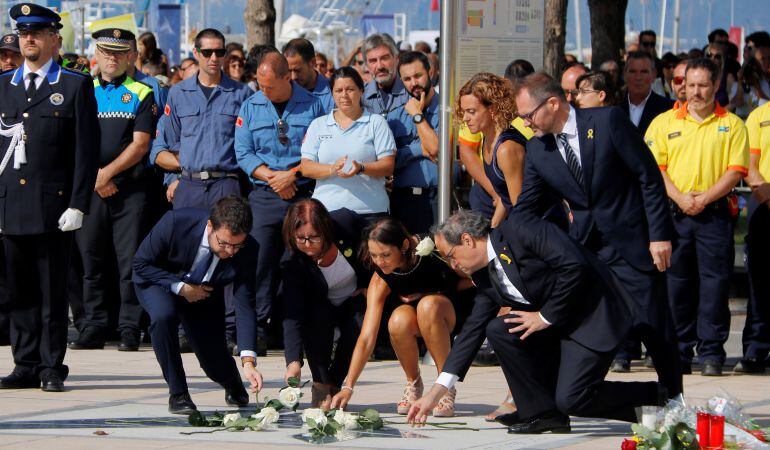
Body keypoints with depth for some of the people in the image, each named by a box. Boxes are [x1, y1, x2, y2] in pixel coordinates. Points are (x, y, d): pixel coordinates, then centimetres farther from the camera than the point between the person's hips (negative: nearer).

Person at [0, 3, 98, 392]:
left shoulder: (76, 86, 3)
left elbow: (86, 151, -1)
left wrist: (78, 205, -8)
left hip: (53, 207, -3)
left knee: (53, 293, -1)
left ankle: (52, 367, 5)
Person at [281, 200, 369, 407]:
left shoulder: (347, 223, -27)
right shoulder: (292, 262, -29)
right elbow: (292, 315, -35)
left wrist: (369, 286, -8)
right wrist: (293, 362, -46)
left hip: (355, 300, 1)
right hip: (322, 305, -1)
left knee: (360, 326, -30)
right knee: (317, 319, -35)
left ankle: (333, 385, -10)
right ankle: (321, 387, -21)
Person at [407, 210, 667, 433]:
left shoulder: (519, 228, -15)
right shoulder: (485, 277, 10)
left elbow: (574, 265, -23)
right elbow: (473, 331, 12)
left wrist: (546, 317, -15)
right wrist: (435, 393, 8)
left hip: (595, 314, -8)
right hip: (556, 326, 8)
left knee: (571, 400, -20)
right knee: (498, 330, -11)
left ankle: (654, 397, 0)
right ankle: (541, 411, -2)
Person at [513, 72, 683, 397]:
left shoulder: (608, 121, -12)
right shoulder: (537, 150, 2)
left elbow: (650, 176, -10)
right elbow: (524, 209, 7)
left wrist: (660, 235, -14)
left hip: (631, 240, -4)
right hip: (584, 245, 4)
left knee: (654, 327, 1)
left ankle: (673, 402, 16)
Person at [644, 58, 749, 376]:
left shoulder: (731, 125, 4)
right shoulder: (668, 123, 8)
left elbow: (735, 171, -3)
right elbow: (656, 167, 3)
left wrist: (704, 198, -13)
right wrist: (680, 198, -10)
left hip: (714, 213, -2)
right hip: (675, 214, 2)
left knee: (714, 282, -4)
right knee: (677, 282, 4)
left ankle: (711, 353, 0)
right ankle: (680, 353, 10)